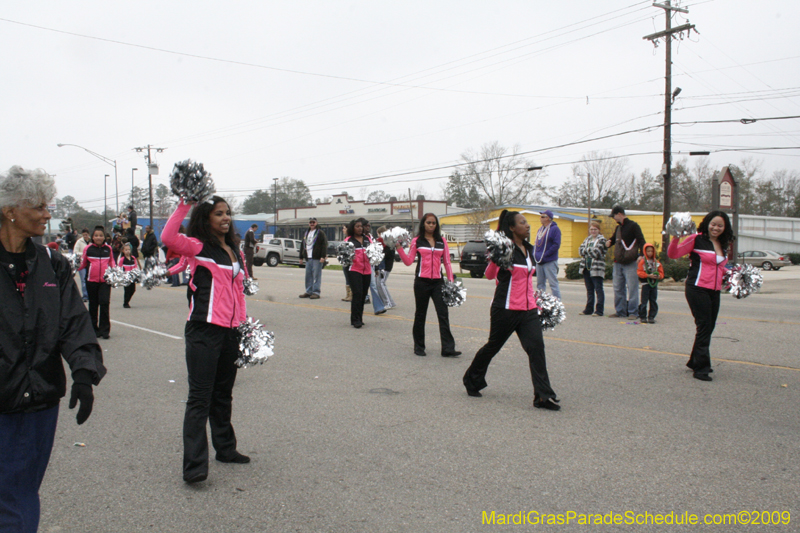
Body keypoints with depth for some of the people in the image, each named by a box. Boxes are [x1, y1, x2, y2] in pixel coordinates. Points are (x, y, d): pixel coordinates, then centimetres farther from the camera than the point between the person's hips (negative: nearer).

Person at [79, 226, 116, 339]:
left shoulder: (108, 249, 8)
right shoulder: (88, 249, 4)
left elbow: (112, 262, 18)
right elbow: (83, 264, 10)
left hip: (105, 280, 0)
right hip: (91, 280, 0)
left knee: (104, 303, -11)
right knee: (93, 305, 8)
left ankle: (104, 330, -4)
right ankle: (94, 329, 20)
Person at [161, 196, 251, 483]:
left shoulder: (235, 252, 16)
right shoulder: (198, 247, -5)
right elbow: (169, 238, -25)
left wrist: (244, 323, 14)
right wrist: (184, 205, -25)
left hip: (230, 331, 7)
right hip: (204, 330, -7)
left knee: (223, 394, 18)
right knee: (200, 397, -6)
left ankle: (225, 448, 31)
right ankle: (194, 464, -4)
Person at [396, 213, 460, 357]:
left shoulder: (442, 241, 9)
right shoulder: (416, 241, 3)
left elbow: (447, 263, 10)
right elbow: (408, 262, 0)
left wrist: (451, 281, 4)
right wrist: (399, 248, -11)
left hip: (438, 282, 2)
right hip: (422, 281, -1)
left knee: (443, 314, -5)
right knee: (420, 314, 8)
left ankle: (448, 348, -5)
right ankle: (419, 347, 19)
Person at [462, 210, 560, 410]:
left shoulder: (530, 249, 13)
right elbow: (489, 275, -10)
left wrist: (535, 300, 23)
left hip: (528, 309, 6)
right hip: (506, 308, -6)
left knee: (536, 346, -9)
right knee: (493, 346, 8)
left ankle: (543, 396, -8)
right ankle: (472, 381, 31)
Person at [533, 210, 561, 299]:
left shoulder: (555, 229, -8)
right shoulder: (540, 230, 16)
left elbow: (556, 245, -15)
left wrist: (544, 255, -17)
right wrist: (535, 254, 5)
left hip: (550, 262, -8)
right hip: (539, 262, 8)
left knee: (553, 283, -7)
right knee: (540, 284, 12)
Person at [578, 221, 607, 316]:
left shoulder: (602, 239, -5)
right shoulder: (587, 239, 16)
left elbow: (596, 253, -15)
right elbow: (581, 250, 4)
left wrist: (587, 249, -2)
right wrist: (590, 251, -11)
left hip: (597, 268, -7)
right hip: (586, 268, 7)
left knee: (598, 289, -4)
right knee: (589, 289, 13)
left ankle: (599, 310, -3)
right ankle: (589, 309, 19)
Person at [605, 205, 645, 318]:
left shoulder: (633, 226, -4)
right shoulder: (618, 228, 18)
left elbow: (641, 241, -10)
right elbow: (613, 239, 32)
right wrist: (609, 242, 8)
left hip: (630, 263, -8)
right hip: (618, 262, 8)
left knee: (632, 288, -5)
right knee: (618, 288, 9)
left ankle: (633, 312, 0)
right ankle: (620, 312, 16)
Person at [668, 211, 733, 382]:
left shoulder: (723, 245, 15)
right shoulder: (697, 239, -7)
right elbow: (673, 254, -12)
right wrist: (676, 238, -27)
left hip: (714, 291, 7)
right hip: (698, 289, -7)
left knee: (709, 327, 12)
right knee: (704, 326, -8)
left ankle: (695, 361, 28)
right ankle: (701, 368, -2)